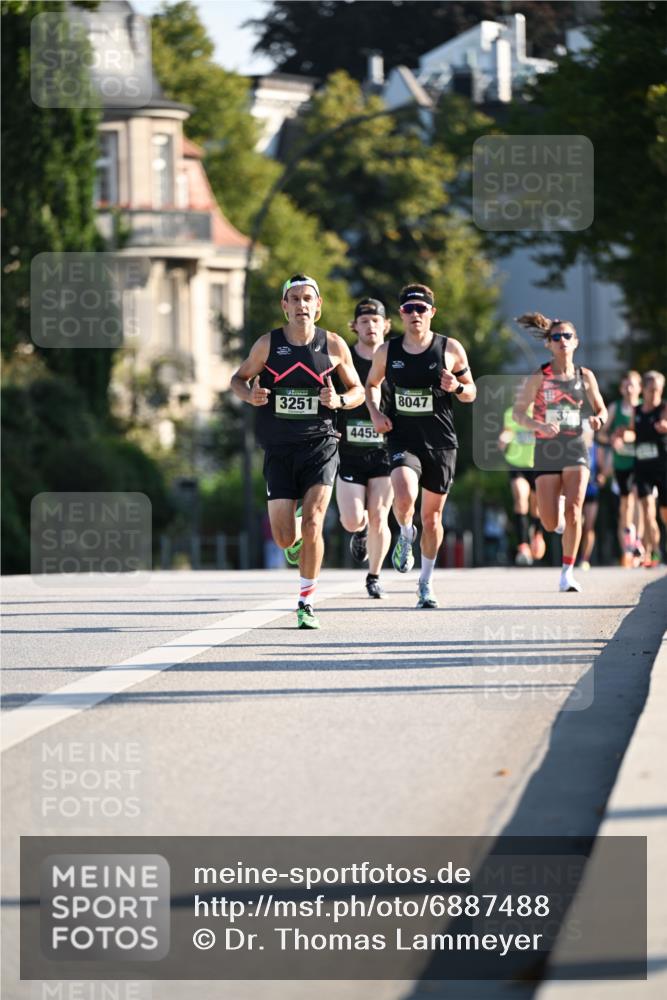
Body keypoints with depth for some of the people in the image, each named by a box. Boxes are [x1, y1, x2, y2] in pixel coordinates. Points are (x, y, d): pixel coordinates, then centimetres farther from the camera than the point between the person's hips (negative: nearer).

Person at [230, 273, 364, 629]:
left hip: (320, 443, -1)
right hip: (279, 448, 1)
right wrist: (250, 394, -11)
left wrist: (339, 400, -12)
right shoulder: (268, 344, -1)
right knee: (285, 539, -2)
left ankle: (306, 603, -2)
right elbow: (238, 378, 11)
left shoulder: (334, 345, 0)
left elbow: (358, 390, 11)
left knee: (313, 523, -16)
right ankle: (298, 531, 38)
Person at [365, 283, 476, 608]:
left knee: (432, 515, 8)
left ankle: (426, 582, 26)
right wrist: (375, 413, 2)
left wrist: (457, 387, -15)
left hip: (440, 443, 1)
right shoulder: (387, 352, 2)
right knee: (405, 498, -28)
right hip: (403, 440, -1)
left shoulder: (451, 349, -1)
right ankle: (406, 537, 7)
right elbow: (371, 384, 20)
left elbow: (471, 392, 7)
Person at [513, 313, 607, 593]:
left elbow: (601, 409, 15)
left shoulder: (585, 377, 5)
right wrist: (540, 426, -23)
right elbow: (518, 412, -5)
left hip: (575, 449, 1)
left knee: (573, 511, -17)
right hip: (546, 451, -1)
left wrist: (598, 419, -9)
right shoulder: (538, 378, -2)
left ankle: (567, 572, -3)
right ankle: (558, 501, 37)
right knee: (550, 524, -3)